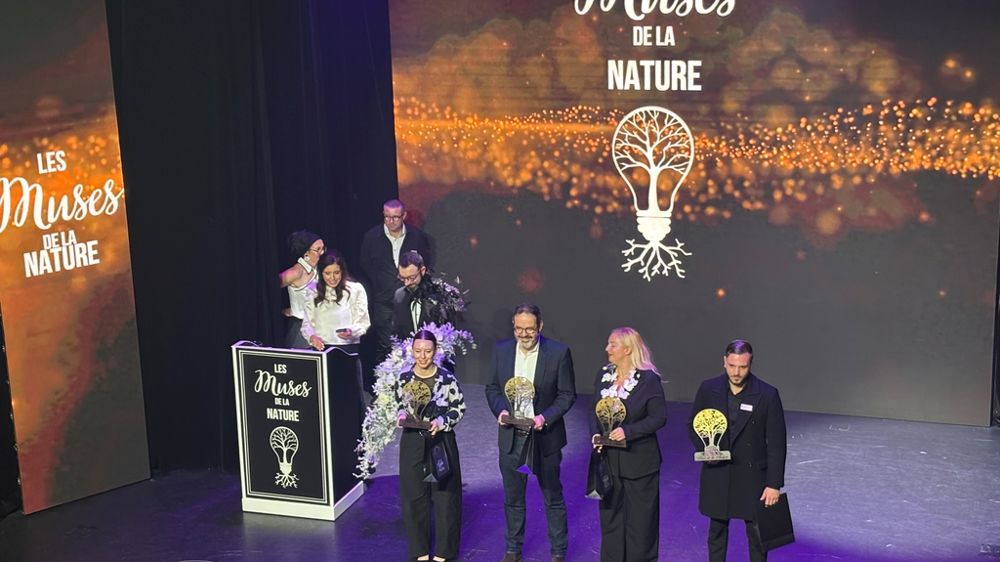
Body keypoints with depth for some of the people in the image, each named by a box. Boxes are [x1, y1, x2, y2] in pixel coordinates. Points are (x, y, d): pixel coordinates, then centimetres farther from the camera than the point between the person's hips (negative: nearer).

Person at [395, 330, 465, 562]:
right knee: (414, 496, 9)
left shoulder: (447, 379, -10)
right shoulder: (404, 379, -2)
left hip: (442, 441, -2)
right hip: (413, 444, 2)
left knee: (445, 495, 6)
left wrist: (442, 422, -17)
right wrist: (401, 416, -11)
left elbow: (459, 409, -2)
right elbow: (399, 406, 10)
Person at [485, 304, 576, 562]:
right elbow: (492, 389, 6)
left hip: (545, 436, -3)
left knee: (553, 498, 12)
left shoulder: (558, 353, -12)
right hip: (511, 436, 3)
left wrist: (546, 417, -21)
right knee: (513, 498, 17)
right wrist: (500, 410, -13)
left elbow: (567, 395, -7)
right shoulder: (502, 350, -2)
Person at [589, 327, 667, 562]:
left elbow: (659, 418, -13)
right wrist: (595, 434, -9)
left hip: (639, 461, -5)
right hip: (609, 458, 5)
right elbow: (594, 411, 10)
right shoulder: (603, 375, 3)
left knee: (640, 518, 6)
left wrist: (628, 431, -23)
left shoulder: (649, 379, -13)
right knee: (610, 514, 14)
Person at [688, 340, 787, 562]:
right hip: (716, 474, 2)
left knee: (757, 534, 7)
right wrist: (703, 448, -12)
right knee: (717, 531, 15)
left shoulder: (767, 395, -12)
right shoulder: (709, 389, -5)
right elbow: (694, 424, 8)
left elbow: (776, 443, -9)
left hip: (752, 475, -2)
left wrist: (774, 484, -12)